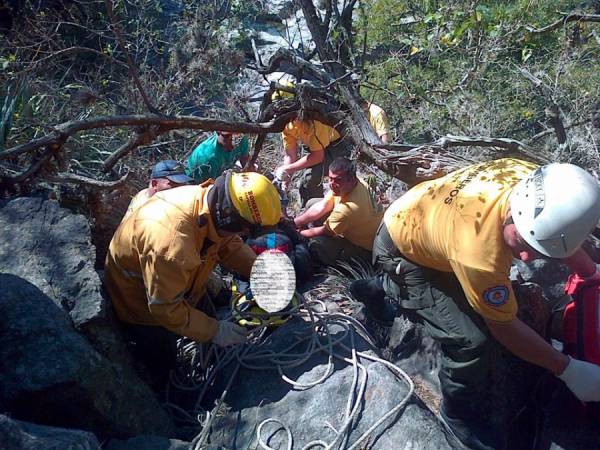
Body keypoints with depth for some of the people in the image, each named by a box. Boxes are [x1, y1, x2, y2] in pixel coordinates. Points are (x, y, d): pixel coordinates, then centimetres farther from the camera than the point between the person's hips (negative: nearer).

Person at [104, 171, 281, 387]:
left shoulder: (212, 201, -22)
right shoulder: (171, 241, -45)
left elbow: (230, 245, -4)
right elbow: (165, 307, -33)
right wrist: (214, 330, -26)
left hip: (176, 282, 7)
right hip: (140, 301, -7)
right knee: (162, 364, 9)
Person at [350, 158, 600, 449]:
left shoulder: (534, 183, -24)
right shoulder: (479, 254, -43)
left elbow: (557, 235, 2)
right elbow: (504, 327, -24)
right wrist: (568, 370, -15)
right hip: (399, 250, -8)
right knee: (469, 339, -14)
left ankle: (377, 289, 58)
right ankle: (457, 414, 16)